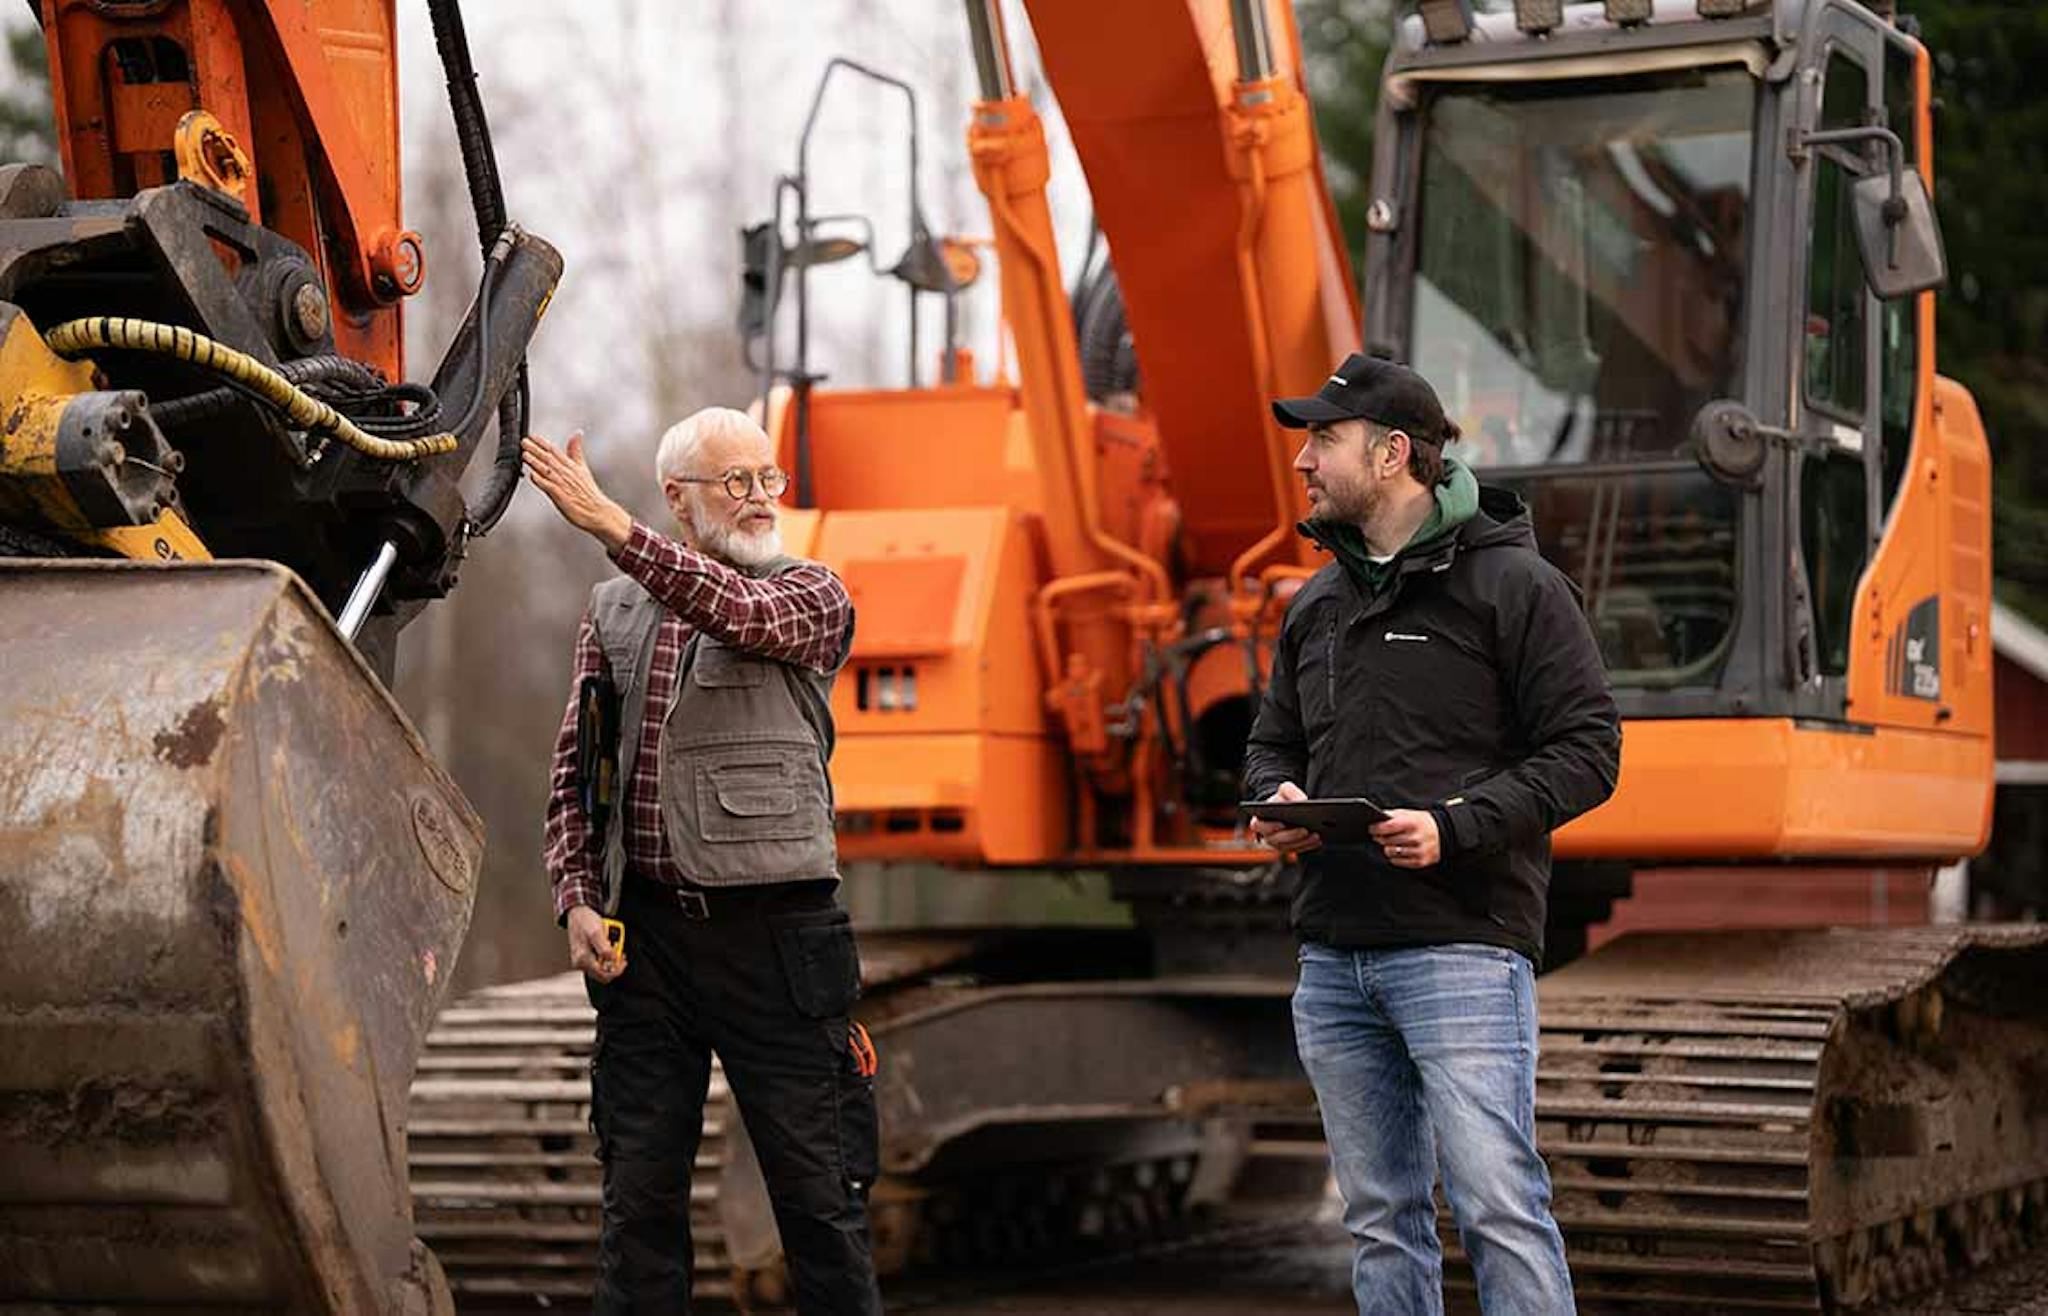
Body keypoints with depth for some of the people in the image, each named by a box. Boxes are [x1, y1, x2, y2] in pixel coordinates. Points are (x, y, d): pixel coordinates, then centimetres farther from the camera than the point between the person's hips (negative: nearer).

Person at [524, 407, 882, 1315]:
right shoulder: (614, 610, 13)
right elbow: (573, 769, 13)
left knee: (817, 1189, 0)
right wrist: (578, 902, 0)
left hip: (775, 933, -3)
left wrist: (612, 528, -25)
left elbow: (746, 615, -19)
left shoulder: (812, 595, 5)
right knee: (639, 1190, 6)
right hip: (645, 933, 3)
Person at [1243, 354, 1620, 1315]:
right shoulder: (1317, 604, 16)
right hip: (1333, 957, 7)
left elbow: (1587, 750, -7)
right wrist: (1278, 798, 1)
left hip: (1463, 949, -7)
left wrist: (1456, 825, -19)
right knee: (1380, 1220, 11)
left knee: (1498, 1204, -11)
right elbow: (1271, 742, 25)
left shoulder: (1513, 584, -4)